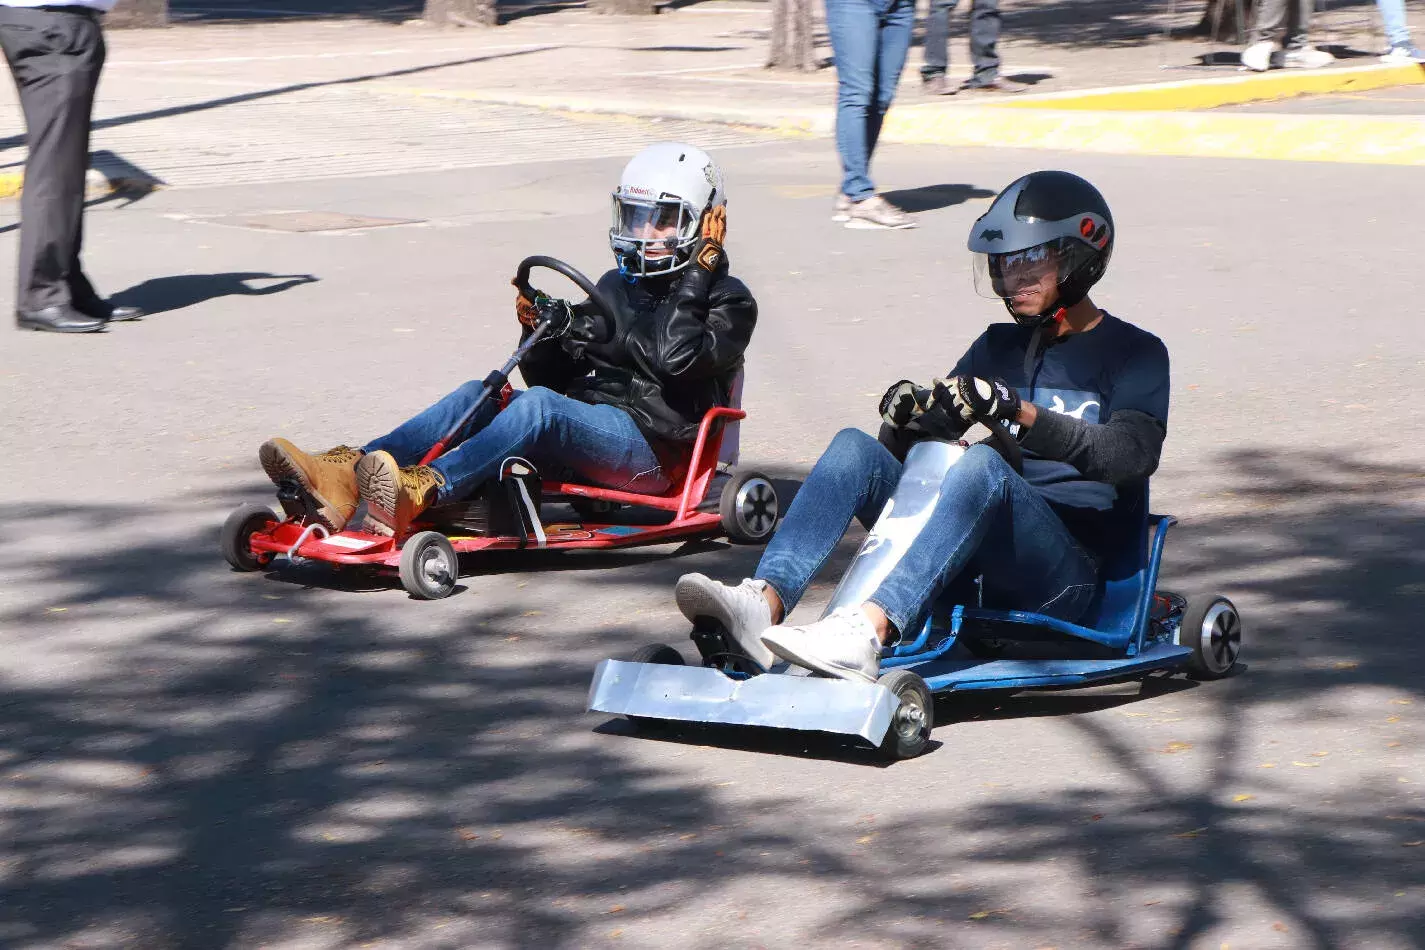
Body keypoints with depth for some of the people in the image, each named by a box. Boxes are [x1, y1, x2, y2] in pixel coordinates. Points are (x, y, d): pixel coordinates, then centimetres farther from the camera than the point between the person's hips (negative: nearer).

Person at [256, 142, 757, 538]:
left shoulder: (728, 299, 4)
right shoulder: (617, 286, 24)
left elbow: (677, 357, -18)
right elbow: (552, 376, 21)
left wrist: (695, 276, -11)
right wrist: (540, 330, 2)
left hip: (650, 445, -7)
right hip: (585, 425, 7)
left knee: (539, 405, -34)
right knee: (478, 396, -18)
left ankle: (419, 493, -58)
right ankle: (345, 478, -39)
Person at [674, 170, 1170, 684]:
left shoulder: (1135, 353, 6)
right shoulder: (999, 346, 25)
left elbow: (1132, 457, -13)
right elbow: (932, 432, 18)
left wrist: (1019, 411, -25)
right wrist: (909, 417, -7)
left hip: (1062, 573, -5)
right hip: (970, 564, 5)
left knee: (981, 464, -34)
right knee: (855, 446, -14)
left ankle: (866, 630, -54)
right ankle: (765, 602, -37)